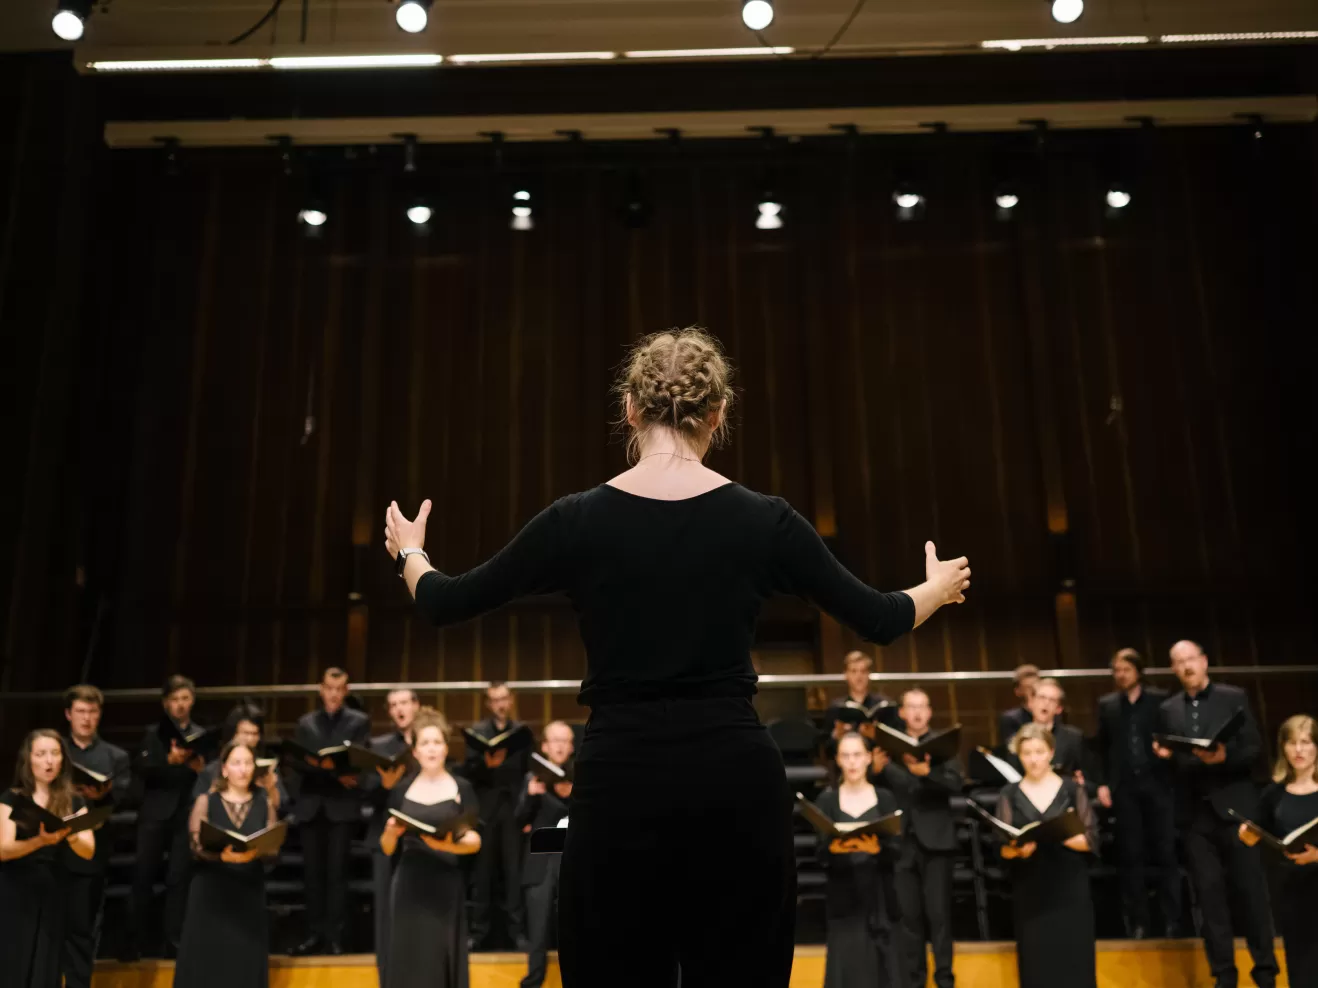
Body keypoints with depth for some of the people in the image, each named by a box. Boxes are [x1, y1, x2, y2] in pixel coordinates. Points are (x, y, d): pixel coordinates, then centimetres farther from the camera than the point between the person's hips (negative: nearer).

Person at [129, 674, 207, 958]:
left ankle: (174, 940, 2)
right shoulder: (153, 733, 8)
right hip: (155, 813, 0)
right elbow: (143, 769, -7)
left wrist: (201, 768, -16)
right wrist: (170, 760, -24)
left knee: (179, 877, -1)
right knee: (143, 875, -1)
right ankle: (140, 938, 9)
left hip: (187, 814, 0)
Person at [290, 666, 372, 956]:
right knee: (313, 871, 4)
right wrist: (334, 774, -13)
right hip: (311, 804, 3)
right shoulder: (305, 722, 14)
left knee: (337, 871, -3)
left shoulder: (359, 721, 7)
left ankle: (334, 935, 1)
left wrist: (344, 774, -24)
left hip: (342, 804, -2)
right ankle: (314, 933, 11)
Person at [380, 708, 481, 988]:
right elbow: (387, 848, 7)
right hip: (409, 886, 1)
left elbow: (475, 842, -2)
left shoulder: (462, 788, 2)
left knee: (442, 962, -1)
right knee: (408, 963, 0)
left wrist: (449, 845, -20)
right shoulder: (401, 790, 6)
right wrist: (391, 833, -14)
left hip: (447, 888, -1)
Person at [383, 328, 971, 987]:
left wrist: (409, 553, 29)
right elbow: (878, 620, 9)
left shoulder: (579, 520, -5)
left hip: (622, 785, -1)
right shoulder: (764, 519, -3)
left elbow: (446, 604, 6)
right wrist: (937, 588, 31)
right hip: (737, 782, 1)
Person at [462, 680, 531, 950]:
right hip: (485, 809, 0)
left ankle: (516, 930, 7)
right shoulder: (477, 731, 5)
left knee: (514, 871, 1)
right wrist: (487, 763, -23)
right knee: (483, 871, 5)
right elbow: (468, 771, -2)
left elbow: (528, 771, 3)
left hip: (513, 809, 0)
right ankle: (479, 930, 12)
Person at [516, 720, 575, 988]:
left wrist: (570, 796, -19)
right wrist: (531, 795, -14)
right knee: (537, 934, 1)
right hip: (540, 864, 1)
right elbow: (520, 822, 4)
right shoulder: (532, 778, 8)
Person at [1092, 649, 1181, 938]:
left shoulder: (1160, 699, 5)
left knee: (1165, 852, 0)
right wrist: (1102, 783, 2)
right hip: (1123, 787, 2)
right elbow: (1101, 747, 10)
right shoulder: (1107, 704, 10)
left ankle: (1172, 919, 6)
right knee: (1130, 856, 3)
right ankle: (1138, 921, 8)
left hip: (1156, 783, -1)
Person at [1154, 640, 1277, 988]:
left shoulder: (1234, 697, 2)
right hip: (1195, 813, 3)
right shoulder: (1168, 709, 11)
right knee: (1209, 895, 5)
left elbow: (1255, 749, -3)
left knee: (1250, 890, 1)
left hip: (1234, 806, -3)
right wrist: (1164, 756, -8)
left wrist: (1225, 757, -21)